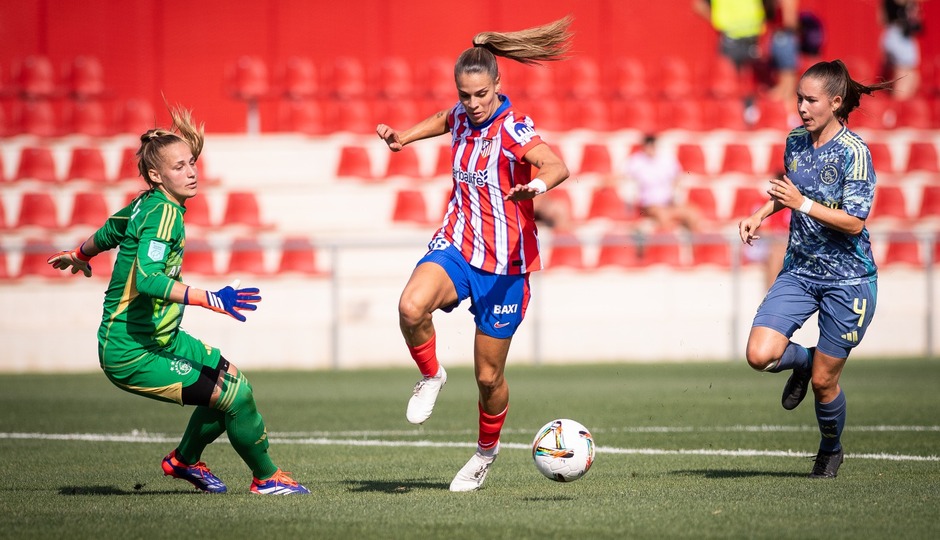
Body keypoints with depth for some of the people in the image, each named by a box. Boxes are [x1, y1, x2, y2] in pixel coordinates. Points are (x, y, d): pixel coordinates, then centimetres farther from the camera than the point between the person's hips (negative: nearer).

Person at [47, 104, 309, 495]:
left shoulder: (147, 204, 7)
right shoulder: (164, 213, -21)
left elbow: (109, 232, 28)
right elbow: (149, 280, -36)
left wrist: (79, 255, 48)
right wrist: (209, 299, -41)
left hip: (160, 338, 10)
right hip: (132, 354, -10)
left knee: (230, 378, 18)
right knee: (236, 394, -13)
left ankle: (184, 460, 35)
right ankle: (266, 478, 8)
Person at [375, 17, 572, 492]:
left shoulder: (515, 130, -17)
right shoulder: (462, 116, 3)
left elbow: (557, 166, -38)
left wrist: (538, 184, -59)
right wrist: (402, 137, 19)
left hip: (503, 263, -4)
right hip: (455, 244, 4)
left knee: (488, 376, 5)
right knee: (411, 307, -30)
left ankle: (487, 449, 34)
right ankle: (431, 376, -1)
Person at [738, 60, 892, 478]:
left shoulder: (854, 152, -16)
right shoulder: (795, 141, 3)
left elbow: (853, 222, -19)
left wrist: (802, 204, -25)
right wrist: (761, 215, 8)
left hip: (848, 279, -5)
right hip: (799, 271, 5)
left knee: (823, 381, 2)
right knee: (760, 355, -15)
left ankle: (831, 449, 32)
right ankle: (801, 360, 20)